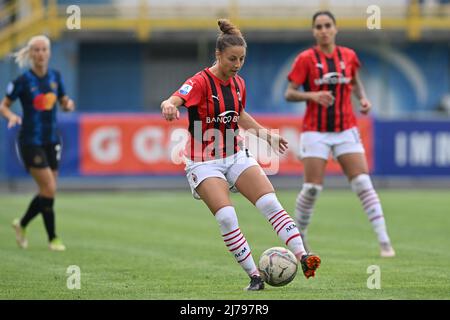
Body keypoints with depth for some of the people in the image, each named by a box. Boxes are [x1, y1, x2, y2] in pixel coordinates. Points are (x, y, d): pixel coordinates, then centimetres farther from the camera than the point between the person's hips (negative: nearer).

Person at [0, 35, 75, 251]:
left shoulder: (55, 77, 4)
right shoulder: (23, 81, -10)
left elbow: (64, 102, 15)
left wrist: (68, 104, -8)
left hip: (51, 140, 6)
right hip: (30, 141, -6)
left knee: (47, 191, 7)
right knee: (49, 188, -11)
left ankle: (21, 225, 31)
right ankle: (52, 238, 2)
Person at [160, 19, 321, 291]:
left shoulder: (239, 84, 4)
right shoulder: (201, 82, -17)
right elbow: (173, 101, -35)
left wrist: (266, 134, 23)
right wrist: (169, 106, -58)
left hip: (236, 156, 5)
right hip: (204, 163, -5)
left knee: (270, 203, -13)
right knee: (227, 217, -22)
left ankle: (303, 257, -18)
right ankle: (255, 276, -13)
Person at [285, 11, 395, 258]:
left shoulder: (348, 56, 6)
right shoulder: (306, 59, -4)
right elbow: (289, 94, -7)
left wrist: (363, 98, 3)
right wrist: (312, 95, -24)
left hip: (346, 131, 2)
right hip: (316, 132, -2)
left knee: (363, 183, -9)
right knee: (312, 188, -6)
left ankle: (384, 241, -12)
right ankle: (299, 236, 18)